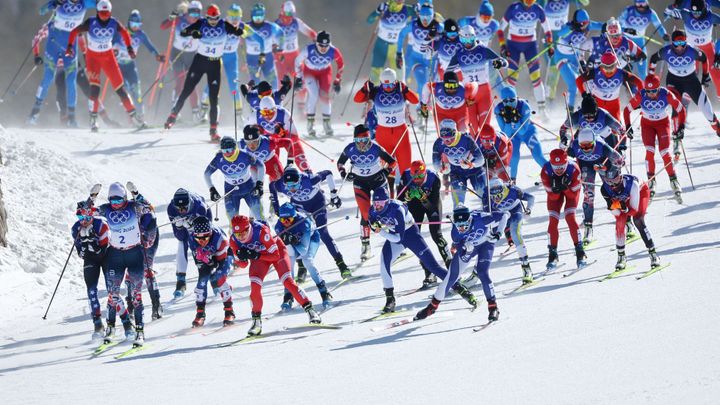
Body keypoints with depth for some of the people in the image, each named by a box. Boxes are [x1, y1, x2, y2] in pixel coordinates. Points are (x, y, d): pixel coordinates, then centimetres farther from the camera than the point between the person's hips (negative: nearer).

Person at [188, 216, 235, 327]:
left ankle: (229, 311, -10)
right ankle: (200, 313, 0)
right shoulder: (192, 240, -29)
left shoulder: (219, 238, -39)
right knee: (202, 281, -12)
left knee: (219, 280, -21)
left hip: (222, 257, -3)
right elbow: (198, 260, -17)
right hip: (206, 261, 3)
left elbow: (222, 260, -28)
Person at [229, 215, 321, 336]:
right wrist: (242, 256, -32)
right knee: (255, 287, -15)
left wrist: (256, 256, -38)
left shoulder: (261, 231, -37)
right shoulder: (234, 240, -22)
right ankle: (257, 321, -1)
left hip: (277, 250, -4)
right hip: (258, 256, 4)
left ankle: (309, 310, -11)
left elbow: (275, 256, -29)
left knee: (287, 281, -19)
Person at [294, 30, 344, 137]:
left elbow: (340, 65, -9)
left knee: (325, 95, -11)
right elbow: (298, 61, -13)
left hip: (325, 72, 1)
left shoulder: (333, 52, -30)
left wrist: (337, 81, -4)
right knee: (313, 95, -21)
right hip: (309, 71, -1)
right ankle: (310, 122, -5)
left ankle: (326, 122, 10)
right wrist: (298, 78, -8)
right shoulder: (308, 50, -34)